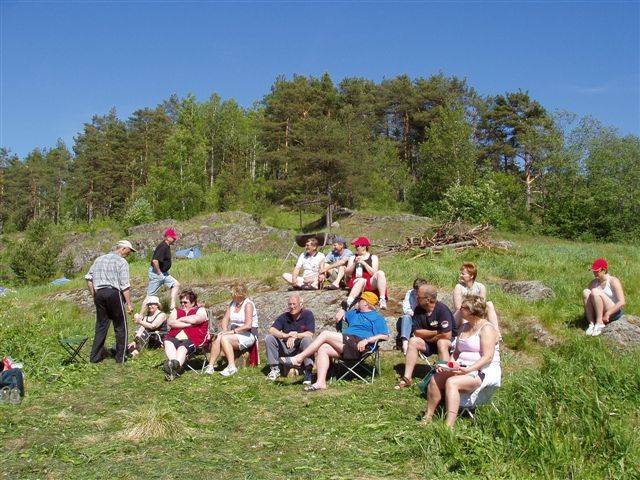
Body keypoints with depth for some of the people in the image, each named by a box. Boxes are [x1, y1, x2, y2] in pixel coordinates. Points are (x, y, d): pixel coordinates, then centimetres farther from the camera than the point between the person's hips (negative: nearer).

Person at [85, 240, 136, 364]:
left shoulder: (99, 259, 16)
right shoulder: (121, 262, -3)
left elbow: (88, 278, 13)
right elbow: (125, 286, -9)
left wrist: (94, 295, 17)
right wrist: (129, 303, -7)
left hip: (99, 293, 6)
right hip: (114, 293, -6)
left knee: (101, 325, 13)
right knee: (120, 326, 5)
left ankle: (95, 356, 15)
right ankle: (120, 357, 8)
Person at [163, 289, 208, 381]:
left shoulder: (200, 310, 15)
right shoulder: (176, 311, 27)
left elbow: (194, 319, -9)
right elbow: (170, 323, 5)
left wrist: (180, 319, 6)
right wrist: (188, 324, -2)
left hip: (192, 339, -3)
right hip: (175, 338, 3)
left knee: (182, 347, -34)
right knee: (168, 342, -30)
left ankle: (175, 364, -60)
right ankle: (176, 366, -50)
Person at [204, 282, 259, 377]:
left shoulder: (248, 304, -9)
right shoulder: (232, 303, 14)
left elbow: (248, 326, -18)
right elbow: (225, 320, 9)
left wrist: (233, 331, -21)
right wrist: (225, 331, -10)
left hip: (248, 335, -6)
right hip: (235, 334, 7)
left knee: (224, 339, -29)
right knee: (217, 338, -21)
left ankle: (232, 366, -27)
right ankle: (210, 366, -21)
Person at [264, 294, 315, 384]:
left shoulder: (308, 314, -6)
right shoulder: (284, 317, 1)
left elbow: (310, 334, -17)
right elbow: (271, 330, -13)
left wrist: (295, 336, -30)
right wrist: (286, 335, -31)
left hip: (300, 348, -3)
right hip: (286, 348, 3)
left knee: (307, 339, -33)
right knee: (268, 338, -15)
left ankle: (308, 371, -28)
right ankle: (275, 369, -6)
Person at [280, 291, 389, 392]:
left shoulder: (377, 318, 7)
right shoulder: (355, 313, 32)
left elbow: (385, 335, -7)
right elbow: (342, 315, 47)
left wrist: (366, 340, -18)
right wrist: (341, 311, 21)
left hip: (357, 344, -8)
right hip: (347, 345, 8)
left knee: (325, 334, -17)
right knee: (322, 349, -17)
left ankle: (298, 359, -15)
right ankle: (320, 382, -24)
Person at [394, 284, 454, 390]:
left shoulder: (442, 310, -24)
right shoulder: (419, 310, -7)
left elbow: (446, 335, -29)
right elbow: (417, 332, -7)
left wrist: (428, 337, -15)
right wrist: (435, 332, -16)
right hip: (429, 342, 5)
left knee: (441, 343, -36)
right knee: (413, 341, -18)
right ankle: (407, 378, -20)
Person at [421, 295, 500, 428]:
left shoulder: (486, 328, -7)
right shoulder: (464, 327, 19)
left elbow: (488, 357, -17)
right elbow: (456, 353, 22)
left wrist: (468, 369, -28)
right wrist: (446, 365, 2)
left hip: (482, 371, -8)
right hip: (463, 369, 8)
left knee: (451, 382, -32)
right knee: (435, 379, -17)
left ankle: (449, 427, -39)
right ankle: (427, 418, -15)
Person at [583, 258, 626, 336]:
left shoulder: (613, 281, -8)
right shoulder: (593, 283, 7)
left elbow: (622, 302, -16)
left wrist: (607, 314, -23)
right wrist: (586, 313, -7)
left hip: (613, 312, -5)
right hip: (597, 314, 5)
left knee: (595, 292, -26)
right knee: (585, 291, -18)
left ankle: (599, 323, -26)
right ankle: (591, 323, -25)